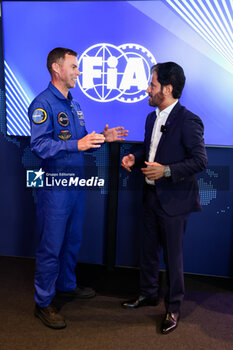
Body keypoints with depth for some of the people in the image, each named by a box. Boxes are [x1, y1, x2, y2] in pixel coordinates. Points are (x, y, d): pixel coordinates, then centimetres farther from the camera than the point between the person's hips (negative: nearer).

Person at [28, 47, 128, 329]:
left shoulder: (72, 104, 14)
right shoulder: (43, 103, -13)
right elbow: (39, 145, -23)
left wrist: (103, 138, 4)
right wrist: (77, 144, -32)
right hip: (54, 187, -8)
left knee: (72, 240, 19)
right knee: (51, 246, 1)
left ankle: (66, 285, 39)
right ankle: (43, 303, 16)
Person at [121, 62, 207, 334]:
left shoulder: (188, 121, -17)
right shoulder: (152, 118, 9)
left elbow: (200, 161, -18)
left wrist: (166, 171, -26)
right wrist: (135, 158, 1)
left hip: (173, 200, -8)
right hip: (151, 196, 8)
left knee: (173, 256, 7)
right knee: (148, 250, 20)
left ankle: (173, 307, 26)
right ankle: (148, 294, 41)